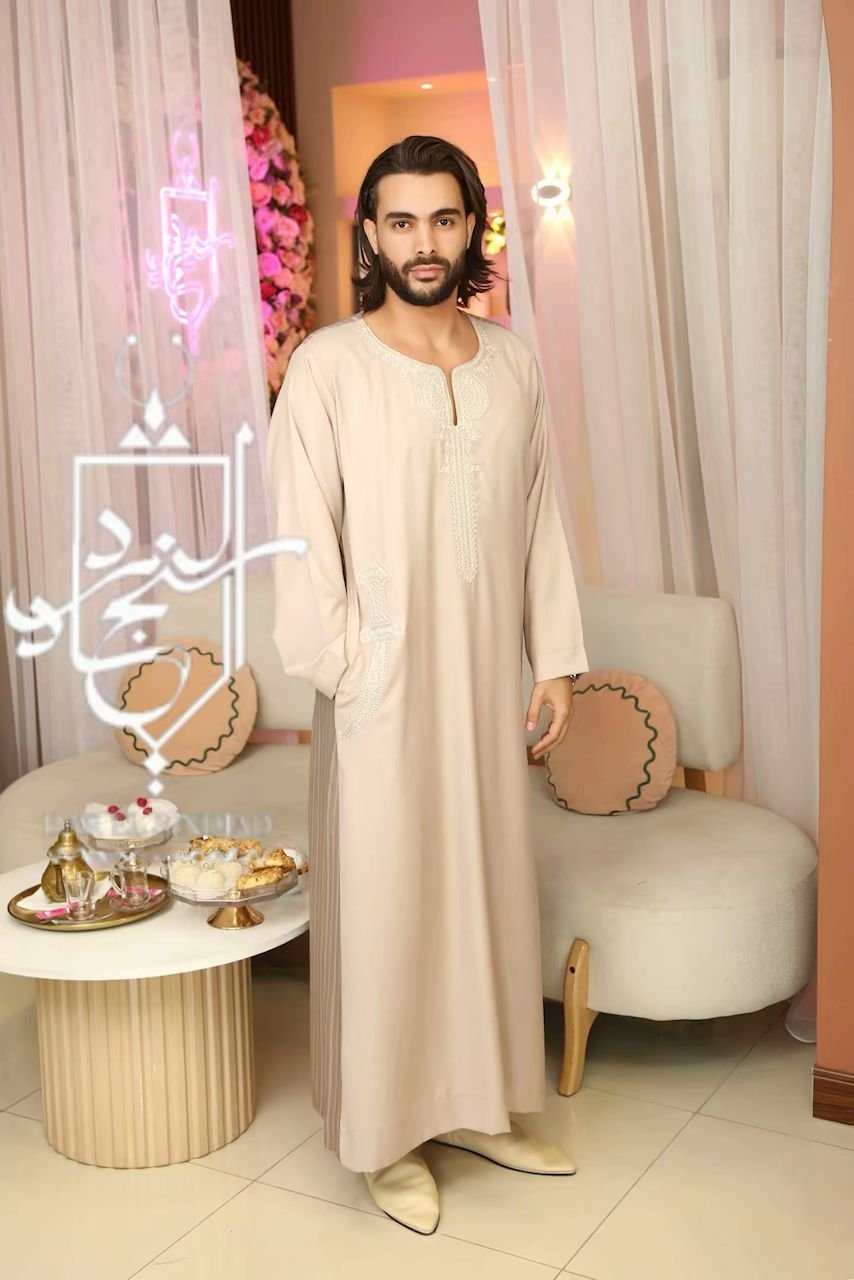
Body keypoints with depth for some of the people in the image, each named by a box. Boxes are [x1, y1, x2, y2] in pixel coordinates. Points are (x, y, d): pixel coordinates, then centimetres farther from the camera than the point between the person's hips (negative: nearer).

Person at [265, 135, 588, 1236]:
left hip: (489, 682, 5)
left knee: (488, 886, 14)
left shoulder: (513, 361, 6)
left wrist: (556, 659, 5)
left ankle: (475, 1104, 33)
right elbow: (301, 536, -10)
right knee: (382, 898, 5)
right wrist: (345, 671, -13)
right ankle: (386, 1129, 23)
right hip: (383, 689, -4)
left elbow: (540, 519, 8)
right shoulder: (328, 365, -8)